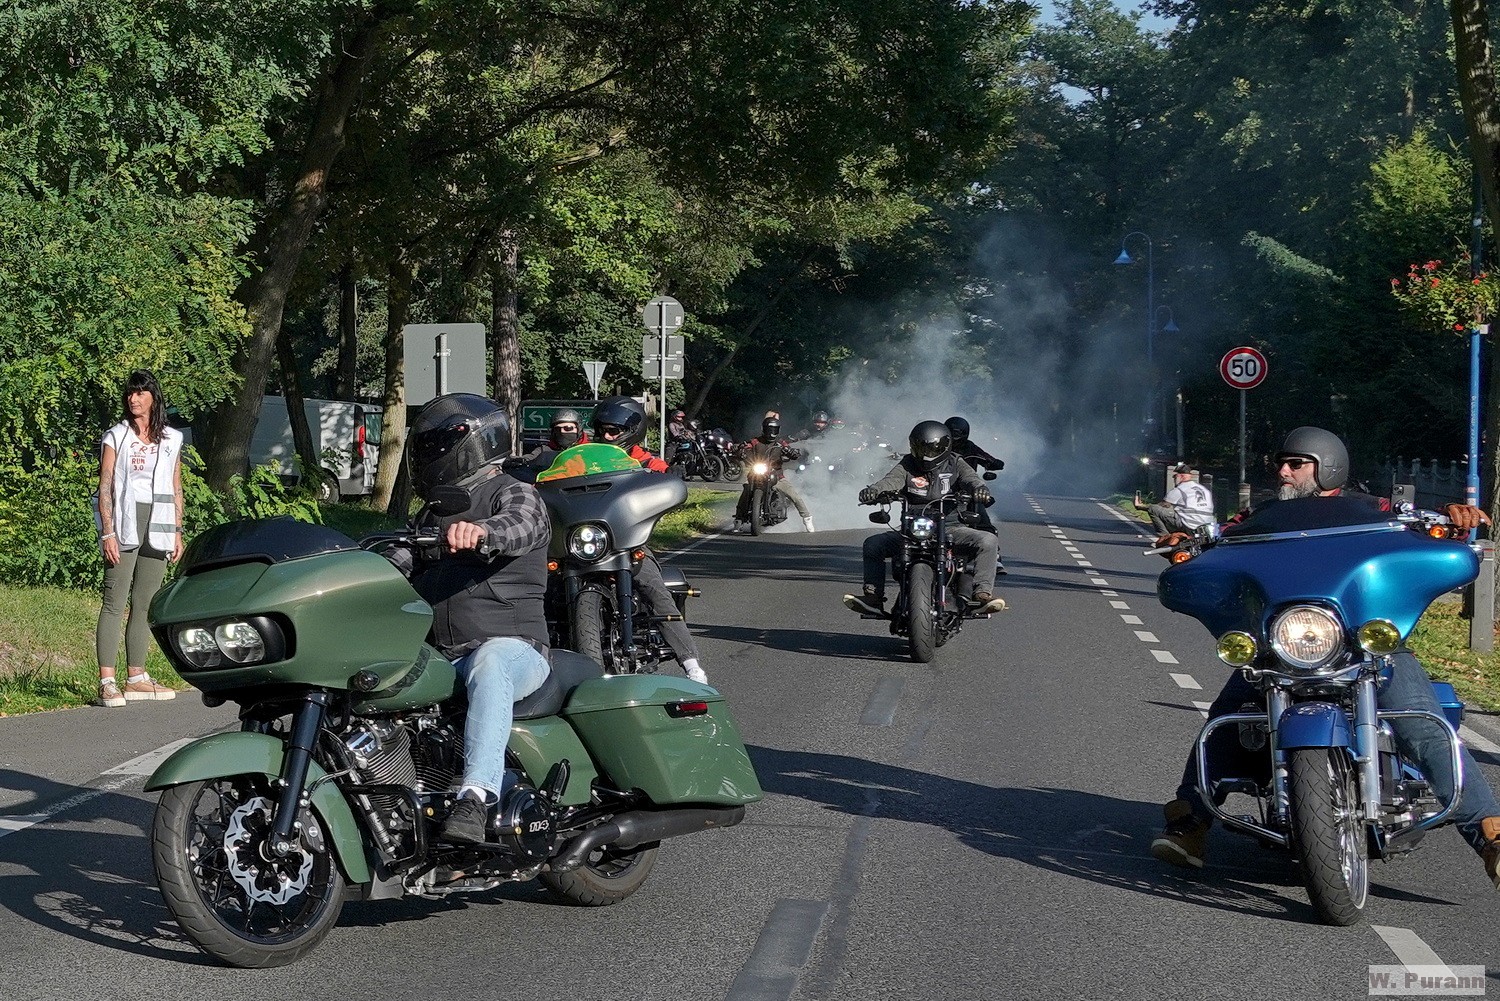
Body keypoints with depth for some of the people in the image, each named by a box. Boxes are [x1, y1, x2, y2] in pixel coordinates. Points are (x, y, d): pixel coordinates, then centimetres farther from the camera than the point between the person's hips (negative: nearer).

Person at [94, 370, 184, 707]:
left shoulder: (171, 440, 13)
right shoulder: (115, 437, 4)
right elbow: (105, 487, -2)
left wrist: (178, 532, 9)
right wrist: (107, 533, -10)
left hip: (157, 531, 4)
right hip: (124, 528, -4)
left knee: (145, 605, 6)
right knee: (114, 604, -8)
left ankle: (136, 679, 11)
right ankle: (108, 682, -12)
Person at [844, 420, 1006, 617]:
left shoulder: (955, 465, 6)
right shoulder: (907, 466, 7)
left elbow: (970, 478, -13)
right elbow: (891, 480, -11)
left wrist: (980, 489, -39)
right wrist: (873, 490, -35)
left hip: (950, 528, -1)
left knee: (987, 540, -26)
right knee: (872, 544, -14)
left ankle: (980, 594, -28)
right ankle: (873, 597, -12)